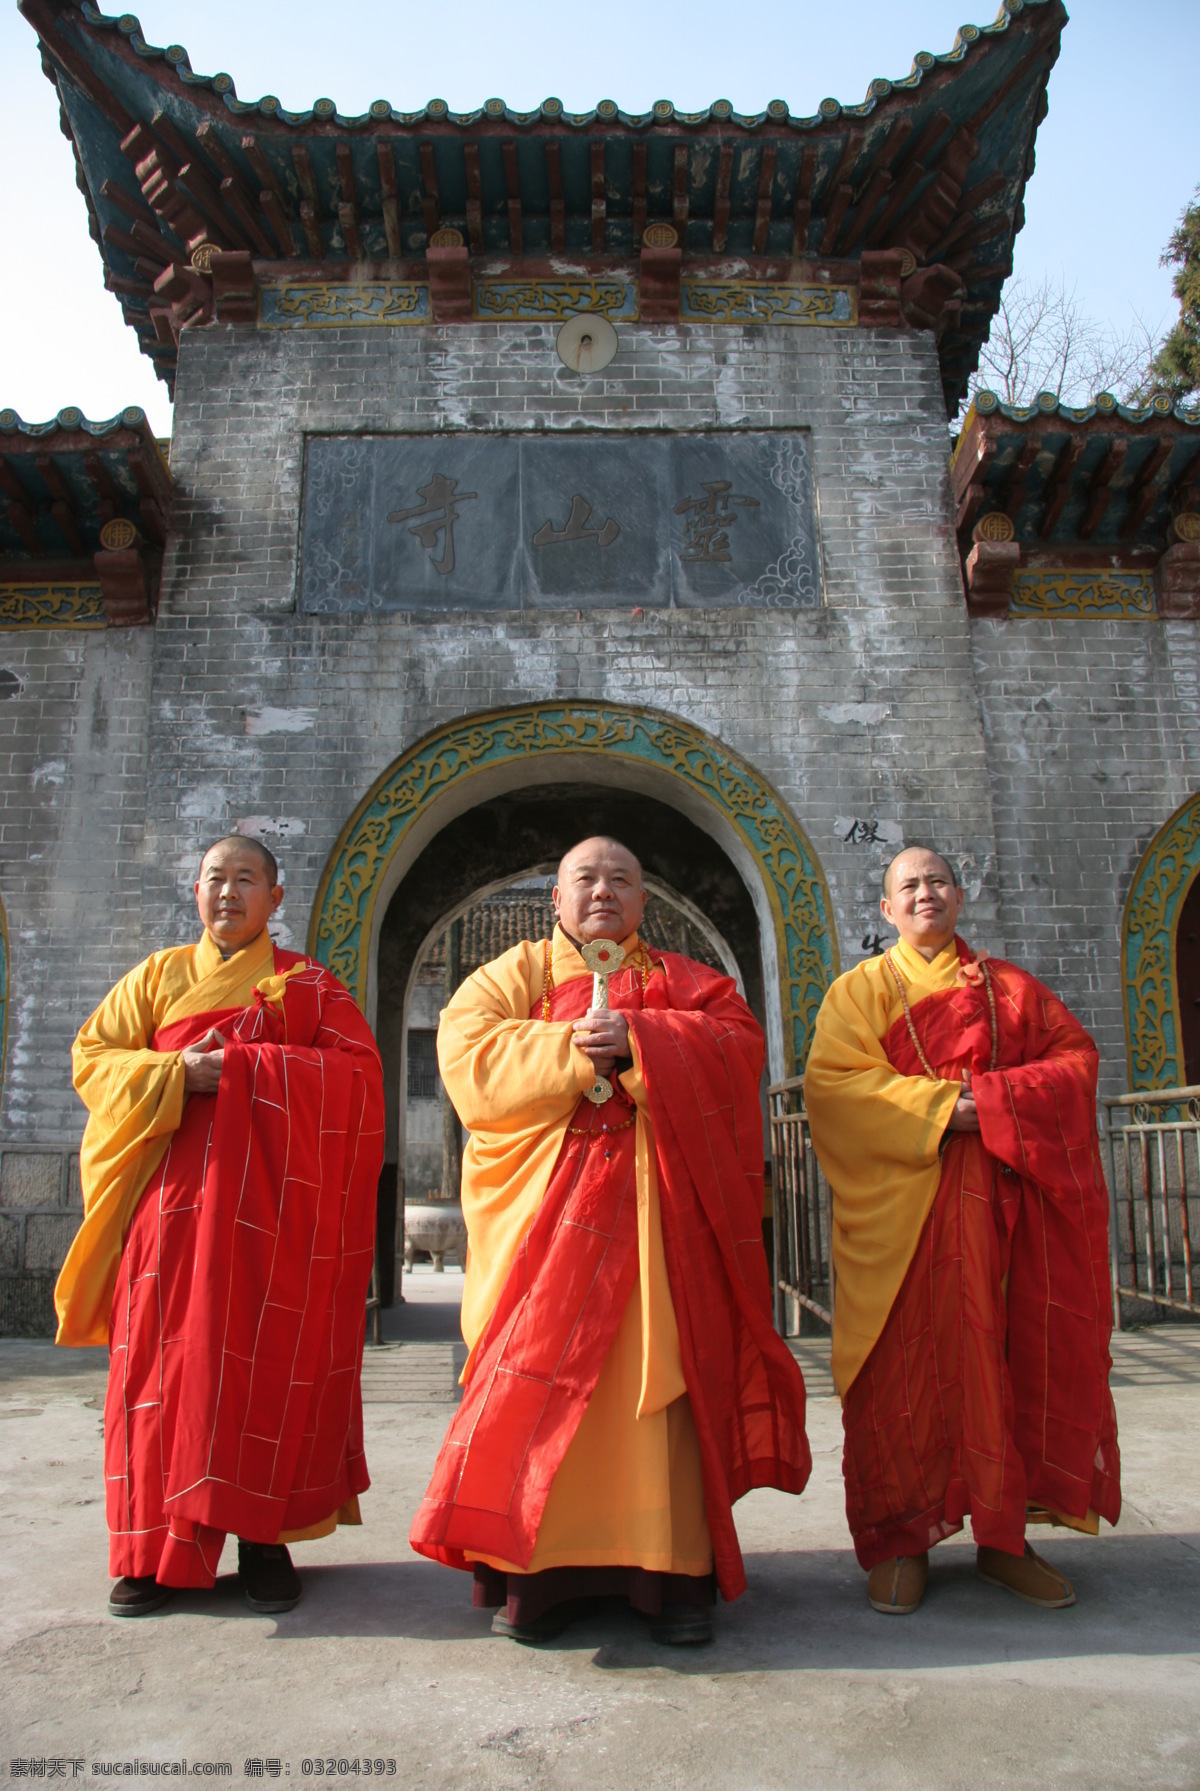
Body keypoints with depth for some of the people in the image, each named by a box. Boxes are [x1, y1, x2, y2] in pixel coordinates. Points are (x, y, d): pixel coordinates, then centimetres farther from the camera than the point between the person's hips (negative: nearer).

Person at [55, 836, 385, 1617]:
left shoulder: (310, 983, 9)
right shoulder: (158, 976, 15)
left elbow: (357, 1070, -3)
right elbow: (92, 1056, 8)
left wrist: (246, 1066, -13)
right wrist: (177, 1073, -10)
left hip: (276, 1195, -1)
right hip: (175, 1190, 2)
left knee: (270, 1356, -2)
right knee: (166, 1354, 0)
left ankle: (265, 1536, 10)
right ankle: (158, 1547, 11)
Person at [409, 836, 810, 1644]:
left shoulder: (686, 980, 16)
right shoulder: (513, 974, 15)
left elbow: (738, 1043, -1)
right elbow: (469, 1055, -2)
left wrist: (637, 1040, -15)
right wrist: (573, 1048, -14)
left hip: (659, 1208, 1)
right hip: (546, 1210, 0)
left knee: (662, 1375, -2)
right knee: (542, 1375, -4)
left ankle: (675, 1574, 8)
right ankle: (538, 1572, 8)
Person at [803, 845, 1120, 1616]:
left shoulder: (1011, 987, 15)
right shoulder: (861, 989, 7)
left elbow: (1077, 1056, 7)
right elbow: (832, 1082, -6)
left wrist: (993, 1100, -10)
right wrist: (937, 1106, -16)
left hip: (1002, 1194, 3)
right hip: (902, 1199, -2)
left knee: (1004, 1355, 4)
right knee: (908, 1362, -2)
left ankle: (1003, 1533, 17)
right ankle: (901, 1538, 9)